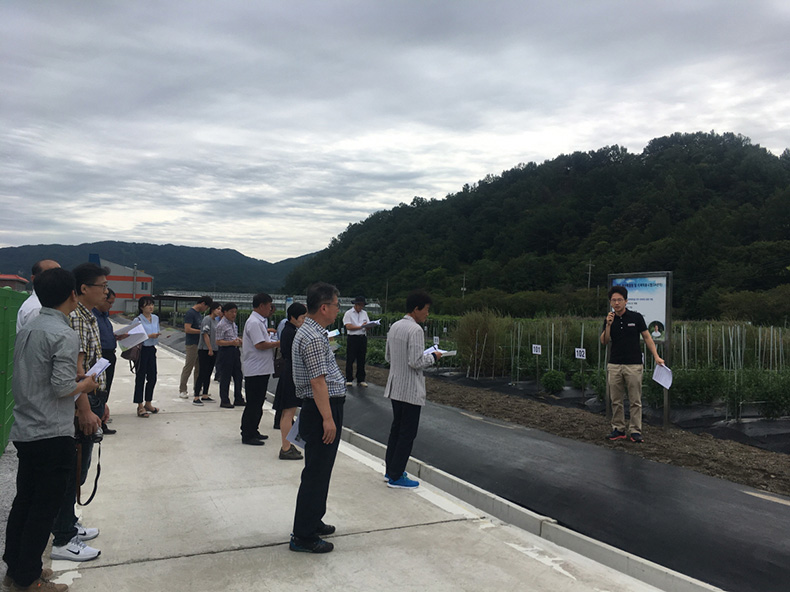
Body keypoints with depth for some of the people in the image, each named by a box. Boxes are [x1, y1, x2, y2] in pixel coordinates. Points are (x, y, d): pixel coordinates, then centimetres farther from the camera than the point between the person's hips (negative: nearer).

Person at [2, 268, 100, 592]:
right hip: (52, 434, -8)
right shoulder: (64, 335, -17)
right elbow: (63, 387, -22)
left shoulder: (26, 329, 9)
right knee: (44, 508, 3)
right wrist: (87, 385, -2)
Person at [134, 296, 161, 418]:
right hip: (141, 350, -6)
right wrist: (150, 336, -22)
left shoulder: (155, 318, 9)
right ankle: (140, 406, 8)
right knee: (140, 378, 0)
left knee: (152, 377, 10)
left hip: (151, 349, 6)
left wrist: (158, 334, -4)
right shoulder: (138, 320, -11)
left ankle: (148, 403, 24)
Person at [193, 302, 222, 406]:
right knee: (202, 374, -8)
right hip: (205, 350, -8)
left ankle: (205, 396, 19)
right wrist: (210, 349, -15)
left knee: (208, 374, 12)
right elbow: (205, 335, -16)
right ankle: (196, 398, -5)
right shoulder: (207, 319, -11)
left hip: (213, 350, 8)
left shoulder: (216, 320, 14)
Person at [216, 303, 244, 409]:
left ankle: (238, 399, 22)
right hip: (226, 351, -9)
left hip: (235, 351, 9)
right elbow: (218, 342, -16)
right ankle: (224, 401, 9)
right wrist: (232, 342, -26)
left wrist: (239, 340, 5)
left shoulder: (233, 323, 14)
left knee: (238, 375, 12)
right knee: (225, 377, -1)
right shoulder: (221, 325, -12)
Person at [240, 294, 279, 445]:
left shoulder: (259, 321, 16)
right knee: (253, 404, -3)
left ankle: (253, 432, 27)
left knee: (257, 403, 17)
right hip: (255, 370, -10)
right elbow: (260, 345, -23)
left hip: (261, 369, 10)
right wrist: (278, 343, -12)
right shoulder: (254, 322, -17)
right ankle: (247, 435, 5)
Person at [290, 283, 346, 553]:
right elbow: (317, 381, -24)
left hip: (324, 409, 11)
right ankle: (303, 536, 6)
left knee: (320, 471, 20)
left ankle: (313, 521, 34)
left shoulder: (311, 332, 14)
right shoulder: (312, 338, -20)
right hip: (322, 410, -11)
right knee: (316, 473, -3)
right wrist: (328, 419, -25)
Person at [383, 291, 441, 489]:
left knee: (396, 429, 19)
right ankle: (396, 477, 7)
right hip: (410, 391, -9)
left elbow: (387, 356, 15)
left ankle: (391, 470, 28)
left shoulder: (395, 326, 8)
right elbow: (416, 362, -24)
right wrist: (433, 357, -8)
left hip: (395, 388, 9)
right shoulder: (415, 330, -19)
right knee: (407, 434, 1)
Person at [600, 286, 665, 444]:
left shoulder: (636, 317, -3)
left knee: (635, 401, 1)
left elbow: (647, 337, 1)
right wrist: (608, 325, -18)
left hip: (633, 365, -3)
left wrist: (656, 356, -9)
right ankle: (618, 429, 16)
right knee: (616, 400, 7)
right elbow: (604, 342, -4)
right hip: (614, 365, 3)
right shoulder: (609, 320, 5)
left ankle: (635, 431, 8)